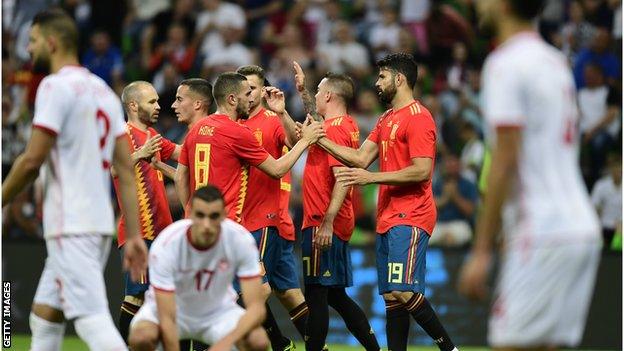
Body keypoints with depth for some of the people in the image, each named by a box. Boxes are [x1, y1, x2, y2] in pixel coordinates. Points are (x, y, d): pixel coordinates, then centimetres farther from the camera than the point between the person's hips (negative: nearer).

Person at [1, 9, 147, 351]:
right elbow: (127, 170, 13)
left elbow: (32, 160, -14)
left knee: (93, 321, -14)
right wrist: (134, 235, 11)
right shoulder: (104, 91, 17)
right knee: (43, 318, 16)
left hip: (71, 228, -9)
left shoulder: (56, 86, -8)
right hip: (101, 223, 9)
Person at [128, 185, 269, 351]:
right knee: (141, 337, -35)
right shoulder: (165, 245, -31)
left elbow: (256, 306, -25)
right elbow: (166, 318, -32)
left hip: (218, 312, 2)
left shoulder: (241, 239, -25)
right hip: (171, 309, -2)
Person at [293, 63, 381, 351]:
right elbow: (316, 121, 38)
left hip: (322, 225, -10)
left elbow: (343, 179, -24)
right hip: (334, 226, 10)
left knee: (316, 295, -6)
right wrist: (302, 91, 40)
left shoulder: (335, 129, -15)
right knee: (335, 295, 15)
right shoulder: (347, 125, 12)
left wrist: (327, 222, -28)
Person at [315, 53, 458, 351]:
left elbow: (422, 171, -18)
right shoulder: (386, 119, 20)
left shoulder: (418, 117, -10)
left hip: (410, 220, -10)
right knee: (391, 297, 6)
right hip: (388, 219, 10)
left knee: (402, 292, -18)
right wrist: (320, 139, 8)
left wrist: (372, 177, -17)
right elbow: (361, 158, 16)